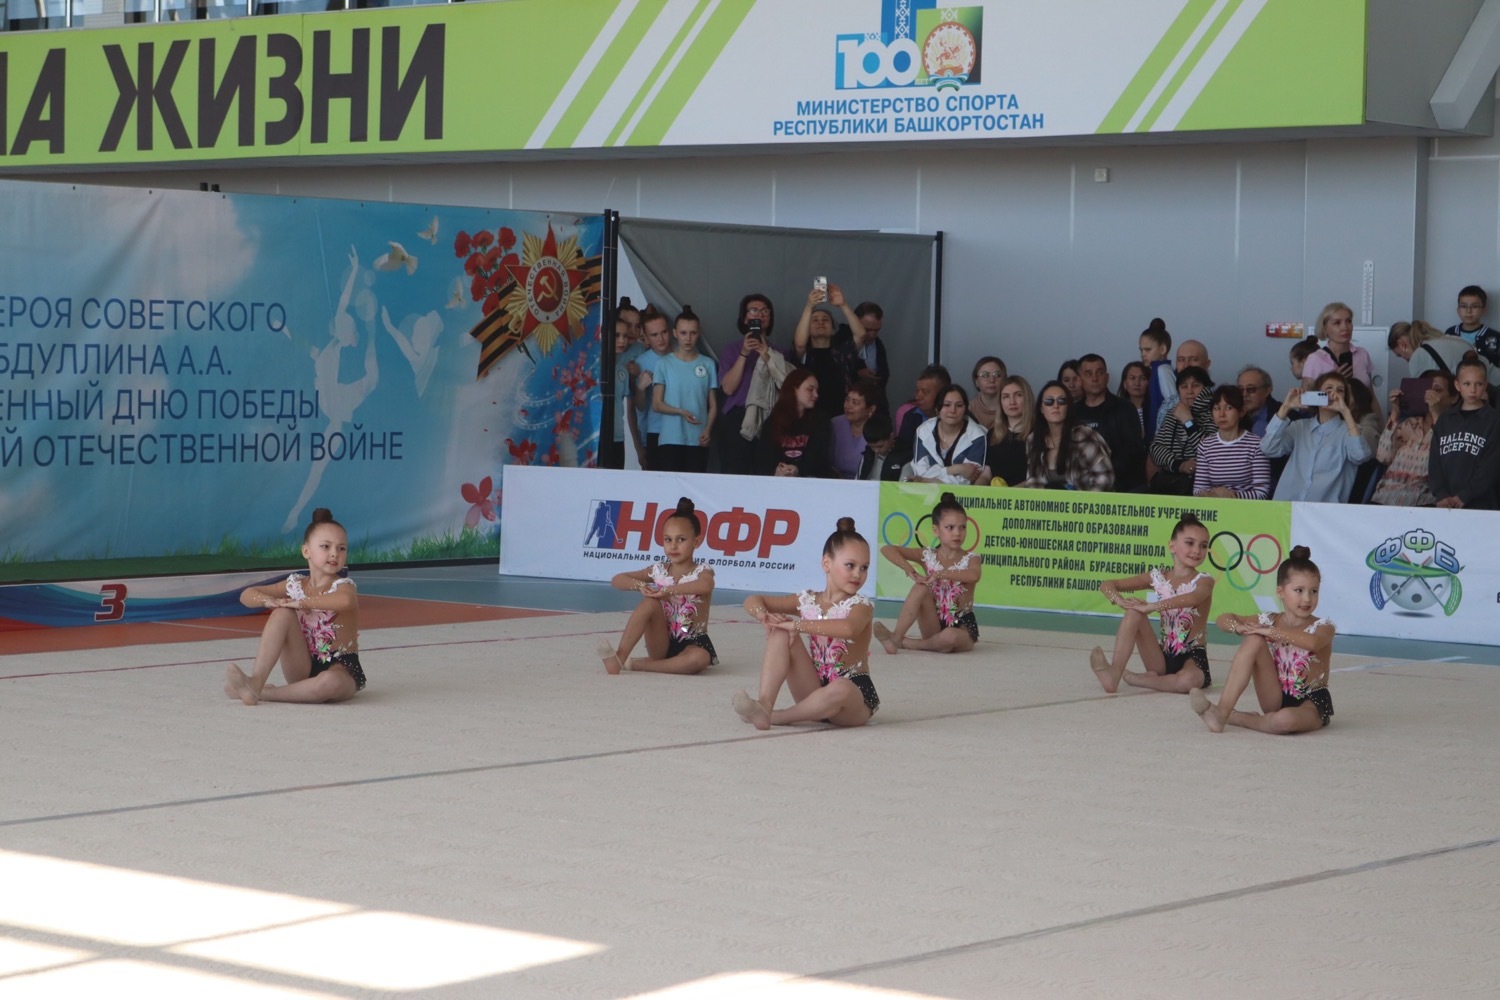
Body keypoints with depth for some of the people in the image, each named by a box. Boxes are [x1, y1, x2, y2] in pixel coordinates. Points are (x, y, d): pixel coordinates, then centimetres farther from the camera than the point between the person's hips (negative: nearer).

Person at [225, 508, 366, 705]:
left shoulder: (342, 586, -11)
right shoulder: (295, 584, 4)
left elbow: (345, 600, -38)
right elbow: (247, 595, 6)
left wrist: (302, 602, -31)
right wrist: (267, 600, -17)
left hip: (341, 669, -4)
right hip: (304, 667, 4)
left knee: (330, 682, -41)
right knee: (282, 613, -18)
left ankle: (266, 693, -26)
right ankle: (256, 681, -27)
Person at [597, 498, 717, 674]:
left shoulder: (702, 572, -7)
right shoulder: (658, 571, 4)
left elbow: (705, 586, -34)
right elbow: (617, 580, 1)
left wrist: (668, 590, -36)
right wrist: (640, 585, -19)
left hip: (692, 644, -2)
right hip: (662, 644, 2)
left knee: (700, 658, -38)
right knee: (650, 602, -24)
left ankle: (635, 665, -30)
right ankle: (619, 657, -34)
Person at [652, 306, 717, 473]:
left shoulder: (707, 365, 9)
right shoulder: (664, 363, 5)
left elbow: (713, 405, 9)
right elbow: (656, 404, 2)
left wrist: (708, 429, -8)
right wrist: (681, 412, -15)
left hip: (698, 441, 1)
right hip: (670, 440, -1)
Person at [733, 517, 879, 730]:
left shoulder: (861, 606, -10)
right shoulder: (807, 601, 5)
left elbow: (848, 628, -35)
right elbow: (752, 601, 8)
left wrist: (797, 625, -30)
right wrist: (765, 616, -16)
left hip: (855, 694, -4)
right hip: (816, 687, 4)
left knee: (840, 689, -42)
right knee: (780, 633, -14)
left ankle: (776, 716, -25)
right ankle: (764, 704, -31)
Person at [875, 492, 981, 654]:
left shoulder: (971, 560, -6)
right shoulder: (928, 556, 0)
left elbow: (974, 575, -32)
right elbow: (887, 549, -7)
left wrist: (939, 574, -32)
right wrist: (910, 570, -21)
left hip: (962, 627, -2)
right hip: (934, 625, 2)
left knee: (949, 637, -38)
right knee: (920, 588, -24)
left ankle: (906, 643, -15)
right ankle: (896, 637, -30)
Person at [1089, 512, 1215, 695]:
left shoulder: (1204, 581, -8)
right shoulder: (1158, 577, 4)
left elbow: (1192, 599, -34)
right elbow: (1107, 585, 3)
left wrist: (1150, 607, -38)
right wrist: (1120, 600, -20)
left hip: (1192, 657, -3)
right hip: (1162, 657, 3)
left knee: (1189, 681, -39)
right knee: (1134, 612, -18)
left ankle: (1137, 679, -17)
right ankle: (1114, 673, -28)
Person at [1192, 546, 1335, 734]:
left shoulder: (1323, 627, -10)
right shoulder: (1269, 620, 3)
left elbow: (1312, 643, -35)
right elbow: (1223, 619, 7)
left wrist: (1270, 631, -29)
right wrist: (1238, 627, -16)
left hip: (1311, 703, -4)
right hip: (1276, 699, 4)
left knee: (1285, 720, -42)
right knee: (1253, 640, -17)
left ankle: (1235, 718, -12)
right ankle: (1221, 711, -24)